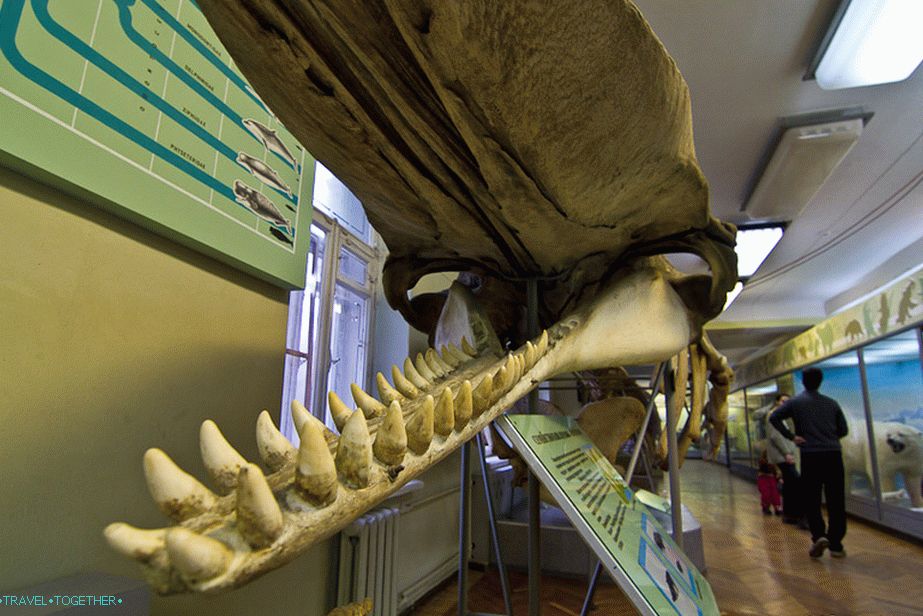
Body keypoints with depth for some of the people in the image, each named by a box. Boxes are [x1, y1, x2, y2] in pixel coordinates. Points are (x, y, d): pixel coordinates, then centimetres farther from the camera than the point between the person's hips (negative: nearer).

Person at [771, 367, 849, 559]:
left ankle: (819, 535, -10)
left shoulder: (795, 402, 2)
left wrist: (791, 436, -2)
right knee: (836, 501, 8)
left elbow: (774, 418, -9)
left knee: (812, 500, 8)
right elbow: (843, 430, 12)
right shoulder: (831, 403, 10)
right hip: (834, 455, 3)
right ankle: (836, 545, 10)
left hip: (810, 456, -2)